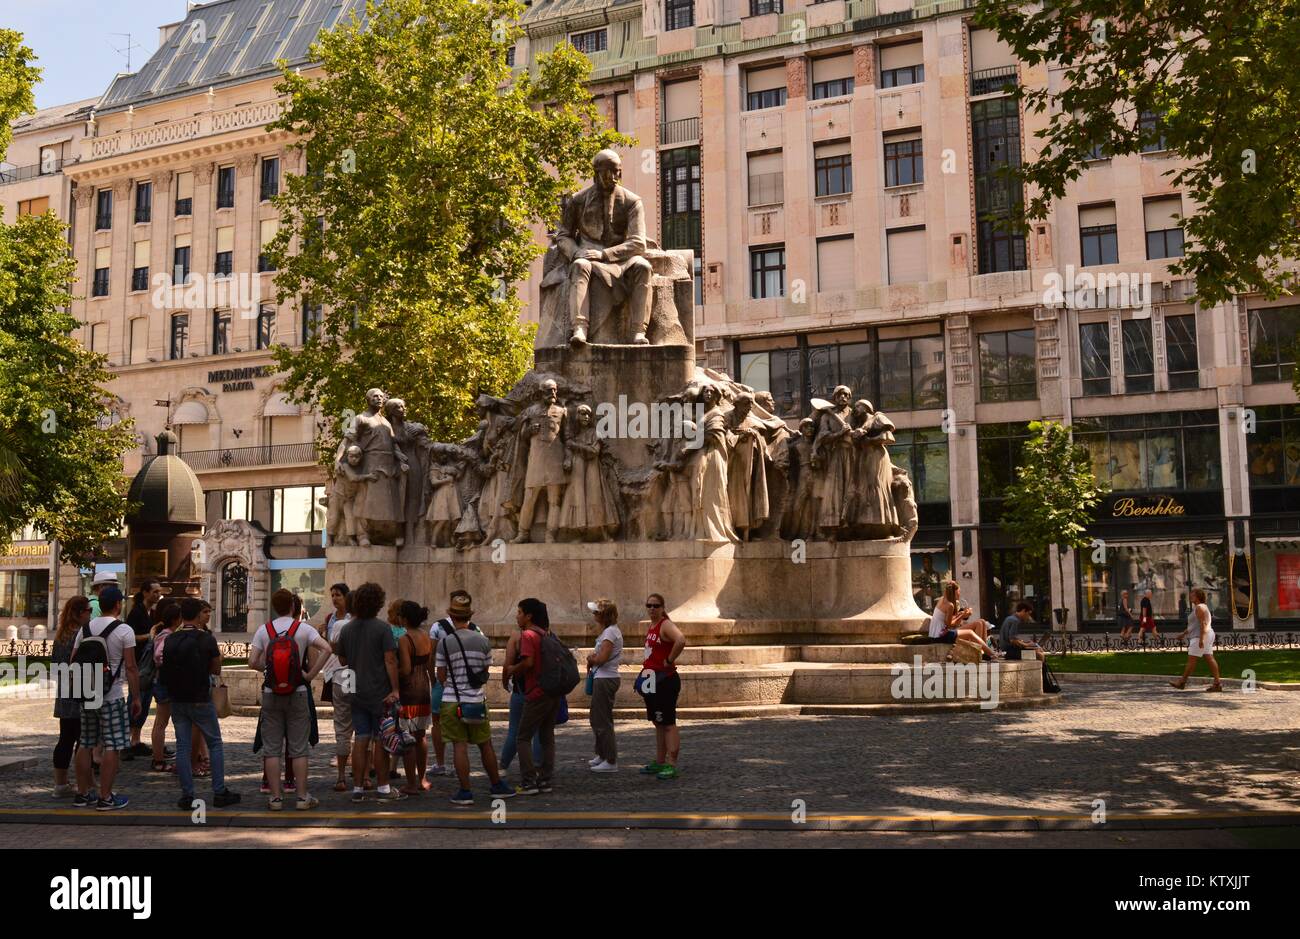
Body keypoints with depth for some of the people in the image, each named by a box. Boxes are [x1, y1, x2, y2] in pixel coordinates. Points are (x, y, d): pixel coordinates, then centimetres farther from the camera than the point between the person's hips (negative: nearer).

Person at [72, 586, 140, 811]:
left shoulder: (85, 629, 7)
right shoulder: (124, 630, -10)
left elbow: (74, 662, 9)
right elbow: (131, 668, -12)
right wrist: (136, 697, -5)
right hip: (113, 695, -6)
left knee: (86, 745, 13)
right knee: (112, 747, -1)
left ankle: (83, 794, 20)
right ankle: (105, 797, 0)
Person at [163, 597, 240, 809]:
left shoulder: (170, 640, 2)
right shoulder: (206, 639, -10)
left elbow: (164, 668, 11)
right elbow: (216, 669, -3)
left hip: (176, 699, 4)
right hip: (200, 699, -4)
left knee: (182, 746, 7)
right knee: (215, 743, 7)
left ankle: (187, 795, 6)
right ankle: (219, 792, 5)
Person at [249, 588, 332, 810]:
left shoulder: (263, 631, 0)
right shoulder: (304, 628, -4)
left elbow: (253, 662, -6)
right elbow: (326, 649, -18)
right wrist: (310, 675, -10)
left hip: (271, 693, 1)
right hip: (298, 693, -1)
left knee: (271, 748, 8)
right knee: (299, 748, 5)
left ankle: (275, 797, 9)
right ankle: (302, 796, 7)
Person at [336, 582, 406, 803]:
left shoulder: (347, 629, 6)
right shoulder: (382, 628, -11)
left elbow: (342, 660, 12)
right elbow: (390, 660, -17)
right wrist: (395, 689, -16)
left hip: (356, 692, 5)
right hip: (380, 692, -5)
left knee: (360, 740, 9)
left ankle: (358, 788, 11)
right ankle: (383, 788, 7)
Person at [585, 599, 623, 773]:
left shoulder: (610, 632, -17)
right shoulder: (608, 631, 15)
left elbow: (602, 658, -23)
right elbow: (599, 656, 20)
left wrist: (591, 659, -4)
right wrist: (593, 658, -1)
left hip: (605, 680, -10)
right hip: (602, 678, 10)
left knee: (603, 721, -4)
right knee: (597, 718, 19)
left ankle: (611, 761, 0)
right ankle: (602, 755, 29)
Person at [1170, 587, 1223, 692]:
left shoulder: (1199, 608, -14)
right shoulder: (1202, 607, 19)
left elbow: (1203, 624, -22)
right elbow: (1194, 624, 25)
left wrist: (1201, 639, -27)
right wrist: (1184, 633, 27)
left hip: (1200, 636, -11)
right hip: (1207, 636, 11)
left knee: (1191, 660, -5)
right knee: (1209, 659, 5)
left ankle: (1182, 682, -2)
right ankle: (1217, 683, 0)